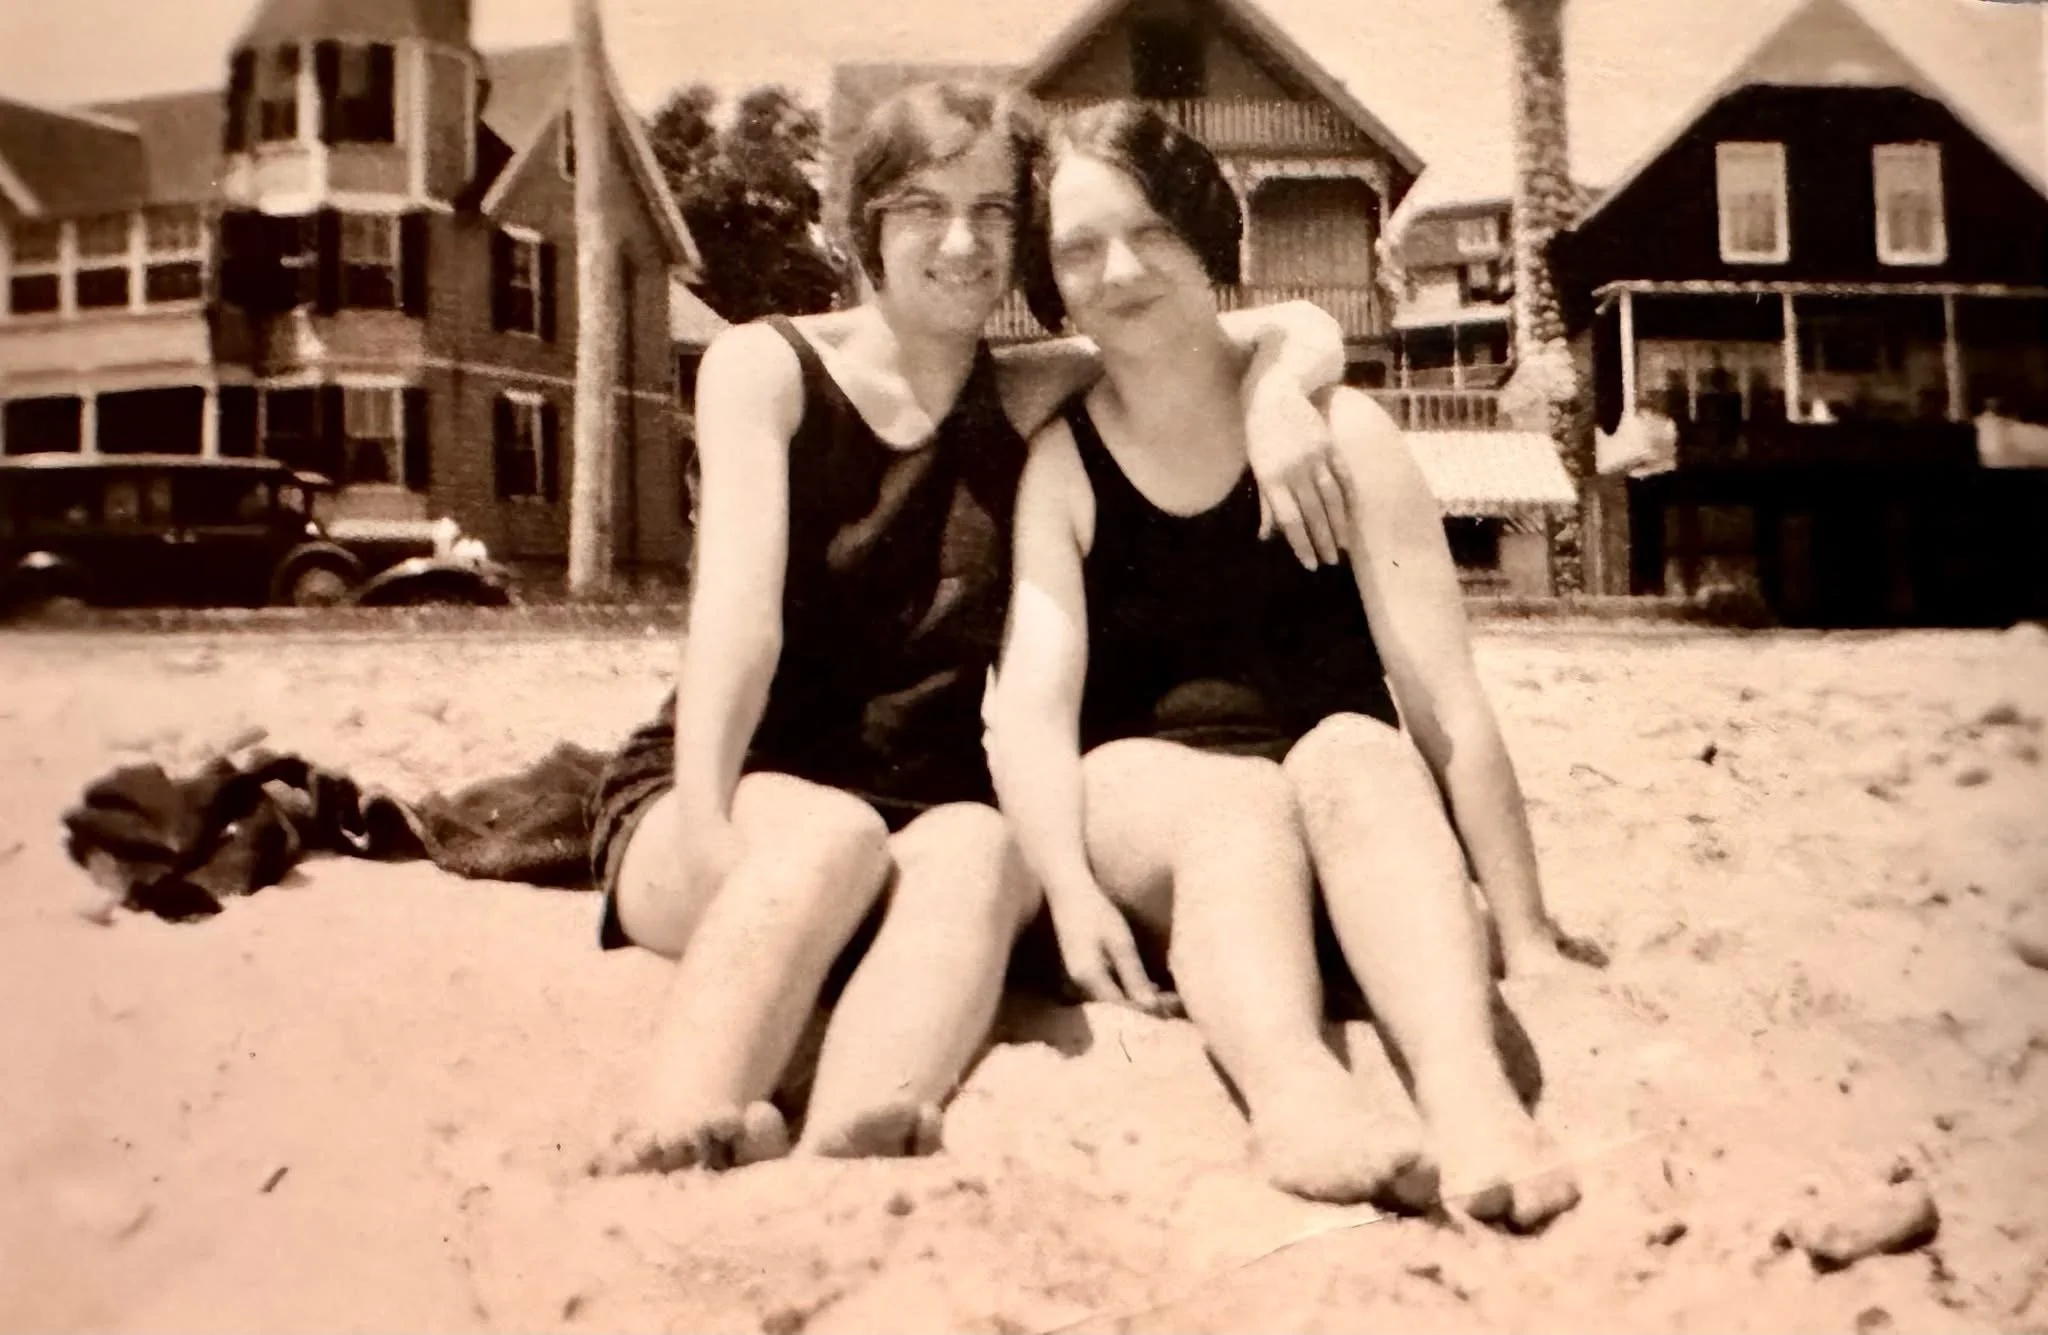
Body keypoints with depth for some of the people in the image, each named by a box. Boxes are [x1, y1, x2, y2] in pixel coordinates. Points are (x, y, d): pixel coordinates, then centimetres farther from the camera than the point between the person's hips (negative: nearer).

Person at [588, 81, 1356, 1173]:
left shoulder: (1034, 402, 9)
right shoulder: (766, 366, 1)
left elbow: (1299, 331, 9)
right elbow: (740, 604, -16)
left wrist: (1276, 397, -15)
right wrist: (705, 827, -30)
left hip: (931, 810, 2)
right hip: (738, 806, -1)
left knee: (974, 851, -33)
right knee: (832, 834, -35)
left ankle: (847, 1151, -58)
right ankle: (678, 1133, -55)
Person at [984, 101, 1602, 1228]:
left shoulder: (1336, 431, 2)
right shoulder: (1056, 466, 3)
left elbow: (1445, 697, -5)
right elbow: (1031, 700, -12)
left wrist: (1527, 934, -9)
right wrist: (1072, 891, -31)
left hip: (1351, 801, 0)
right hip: (1142, 808, 0)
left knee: (1355, 752, -32)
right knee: (1238, 794, -33)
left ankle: (1464, 1076, -54)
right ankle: (1288, 1082, -58)